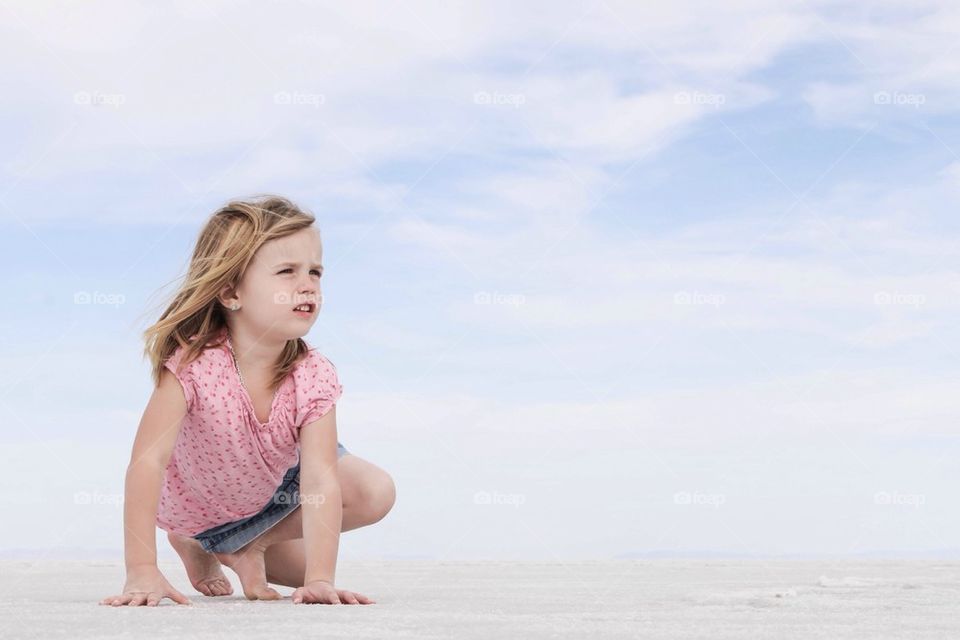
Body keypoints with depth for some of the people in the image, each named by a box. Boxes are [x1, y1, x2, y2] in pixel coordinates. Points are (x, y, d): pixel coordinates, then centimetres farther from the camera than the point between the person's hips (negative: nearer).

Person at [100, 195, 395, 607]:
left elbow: (320, 483, -36)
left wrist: (319, 580, -48)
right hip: (194, 506, -3)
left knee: (377, 493, -14)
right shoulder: (192, 362, -37)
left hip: (276, 489, 3)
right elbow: (147, 460, -43)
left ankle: (247, 545, 0)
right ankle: (196, 545, 21)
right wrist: (141, 572, -50)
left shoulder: (313, 377, -29)